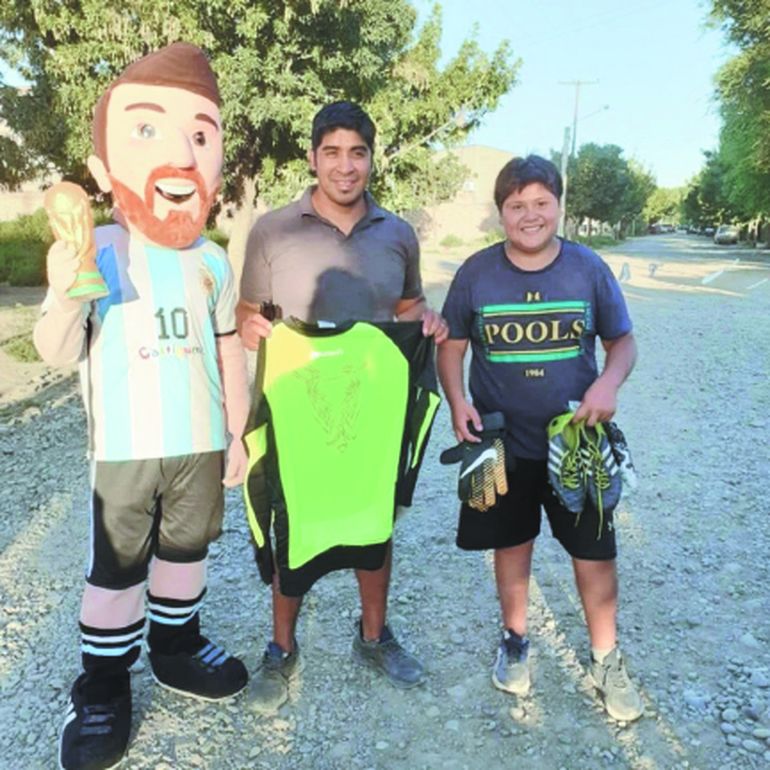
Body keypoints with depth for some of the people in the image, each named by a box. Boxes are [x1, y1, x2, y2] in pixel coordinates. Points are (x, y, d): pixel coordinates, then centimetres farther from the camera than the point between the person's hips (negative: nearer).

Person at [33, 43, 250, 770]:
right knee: (115, 567, 10)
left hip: (200, 441, 3)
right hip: (124, 446, -3)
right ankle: (102, 687, 27)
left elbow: (228, 350, 5)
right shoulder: (95, 253, -12)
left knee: (186, 548, 18)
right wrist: (65, 298, -33)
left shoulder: (212, 262, -2)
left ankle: (175, 645, 40)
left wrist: (239, 433, 7)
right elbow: (56, 354, -12)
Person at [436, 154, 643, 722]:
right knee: (512, 545, 16)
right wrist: (457, 401, -13)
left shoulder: (588, 268, -5)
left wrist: (609, 383, -18)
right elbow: (452, 344, 3)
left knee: (594, 552, 8)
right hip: (504, 443, 0)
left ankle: (606, 658, 31)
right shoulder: (477, 272, -5)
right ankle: (515, 641, 39)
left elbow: (623, 341, 2)